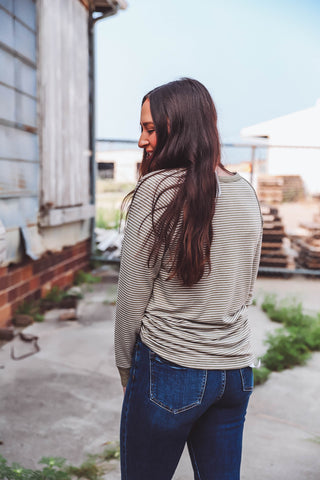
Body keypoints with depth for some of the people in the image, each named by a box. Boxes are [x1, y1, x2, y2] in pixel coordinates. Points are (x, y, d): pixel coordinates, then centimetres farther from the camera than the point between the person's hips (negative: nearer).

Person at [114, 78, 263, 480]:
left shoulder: (158, 189, -14)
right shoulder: (246, 193, 4)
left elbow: (132, 294, -10)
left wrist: (125, 367, 4)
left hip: (169, 370, -6)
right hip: (237, 370, 6)